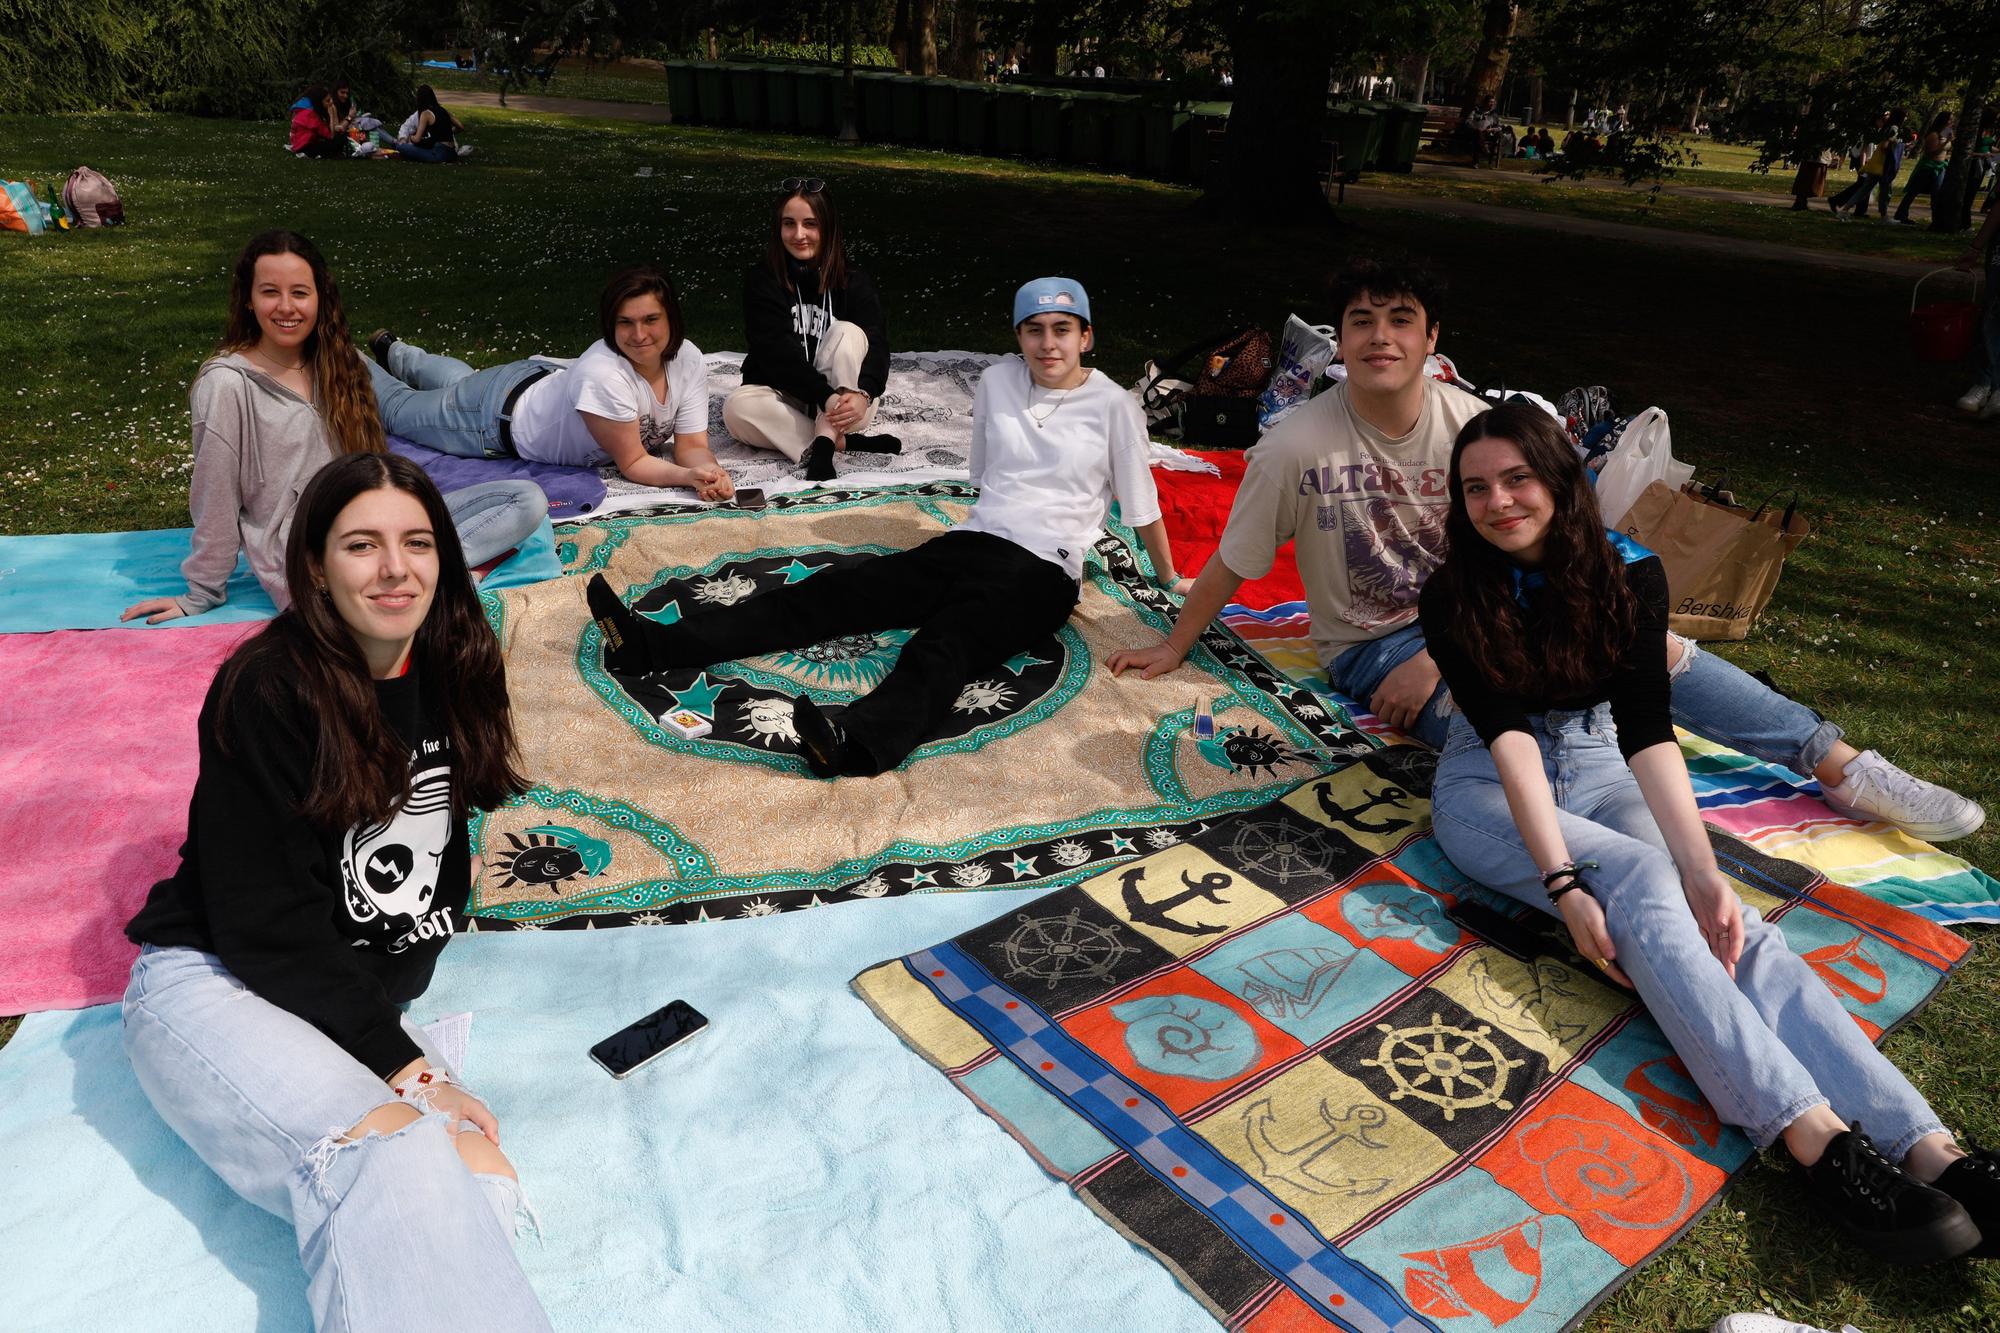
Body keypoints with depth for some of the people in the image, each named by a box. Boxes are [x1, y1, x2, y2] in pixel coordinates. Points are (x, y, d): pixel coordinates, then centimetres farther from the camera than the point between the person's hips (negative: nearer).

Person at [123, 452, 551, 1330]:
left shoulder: (454, 677, 4)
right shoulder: (266, 691, -14)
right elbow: (267, 926, -15)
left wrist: (389, 994, 3)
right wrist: (395, 1058, -19)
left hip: (366, 1002, 6)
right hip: (216, 984, -5)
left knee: (480, 1172, -26)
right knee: (388, 1147, -34)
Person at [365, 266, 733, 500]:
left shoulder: (689, 361, -26)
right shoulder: (603, 374, -44)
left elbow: (692, 446, -23)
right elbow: (632, 462, -35)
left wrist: (708, 471, -44)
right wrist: (688, 476, -51)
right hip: (502, 414, -6)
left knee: (460, 381, 38)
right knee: (398, 408, 23)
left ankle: (393, 350, 64)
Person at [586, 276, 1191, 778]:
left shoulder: (1112, 405, 0)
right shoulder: (998, 381, 12)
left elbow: (1141, 504, 9)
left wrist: (1171, 580, 18)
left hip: (1041, 574, -5)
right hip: (971, 542, 5)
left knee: (944, 645, -36)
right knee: (832, 592, -12)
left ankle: (859, 744, -66)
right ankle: (653, 645, -23)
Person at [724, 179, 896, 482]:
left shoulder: (854, 281, -2)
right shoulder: (762, 278, -6)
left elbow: (876, 344, -15)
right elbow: (776, 351, -17)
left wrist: (863, 394, -38)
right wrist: (828, 396, -33)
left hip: (843, 403, 1)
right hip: (784, 398, 0)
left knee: (847, 332, -25)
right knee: (737, 409, -31)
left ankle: (822, 445, -33)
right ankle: (844, 442, -26)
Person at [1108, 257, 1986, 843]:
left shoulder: (1472, 428, -9)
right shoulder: (1295, 446, -17)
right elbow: (1232, 564, -7)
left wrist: (1436, 659, -20)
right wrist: (1173, 647, 0)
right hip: (1369, 644, -3)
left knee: (1649, 641, -12)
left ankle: (1840, 765, 0)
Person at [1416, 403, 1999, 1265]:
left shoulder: (1629, 573, -7)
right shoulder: (1452, 598, -12)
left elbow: (1647, 729, -16)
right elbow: (1507, 734, -21)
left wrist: (1703, 869, -29)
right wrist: (1564, 883, -32)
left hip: (1597, 766, 3)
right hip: (1487, 784, -3)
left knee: (1728, 916, -25)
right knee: (1641, 883, -31)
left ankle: (1928, 1150, -38)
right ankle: (1818, 1141, -44)